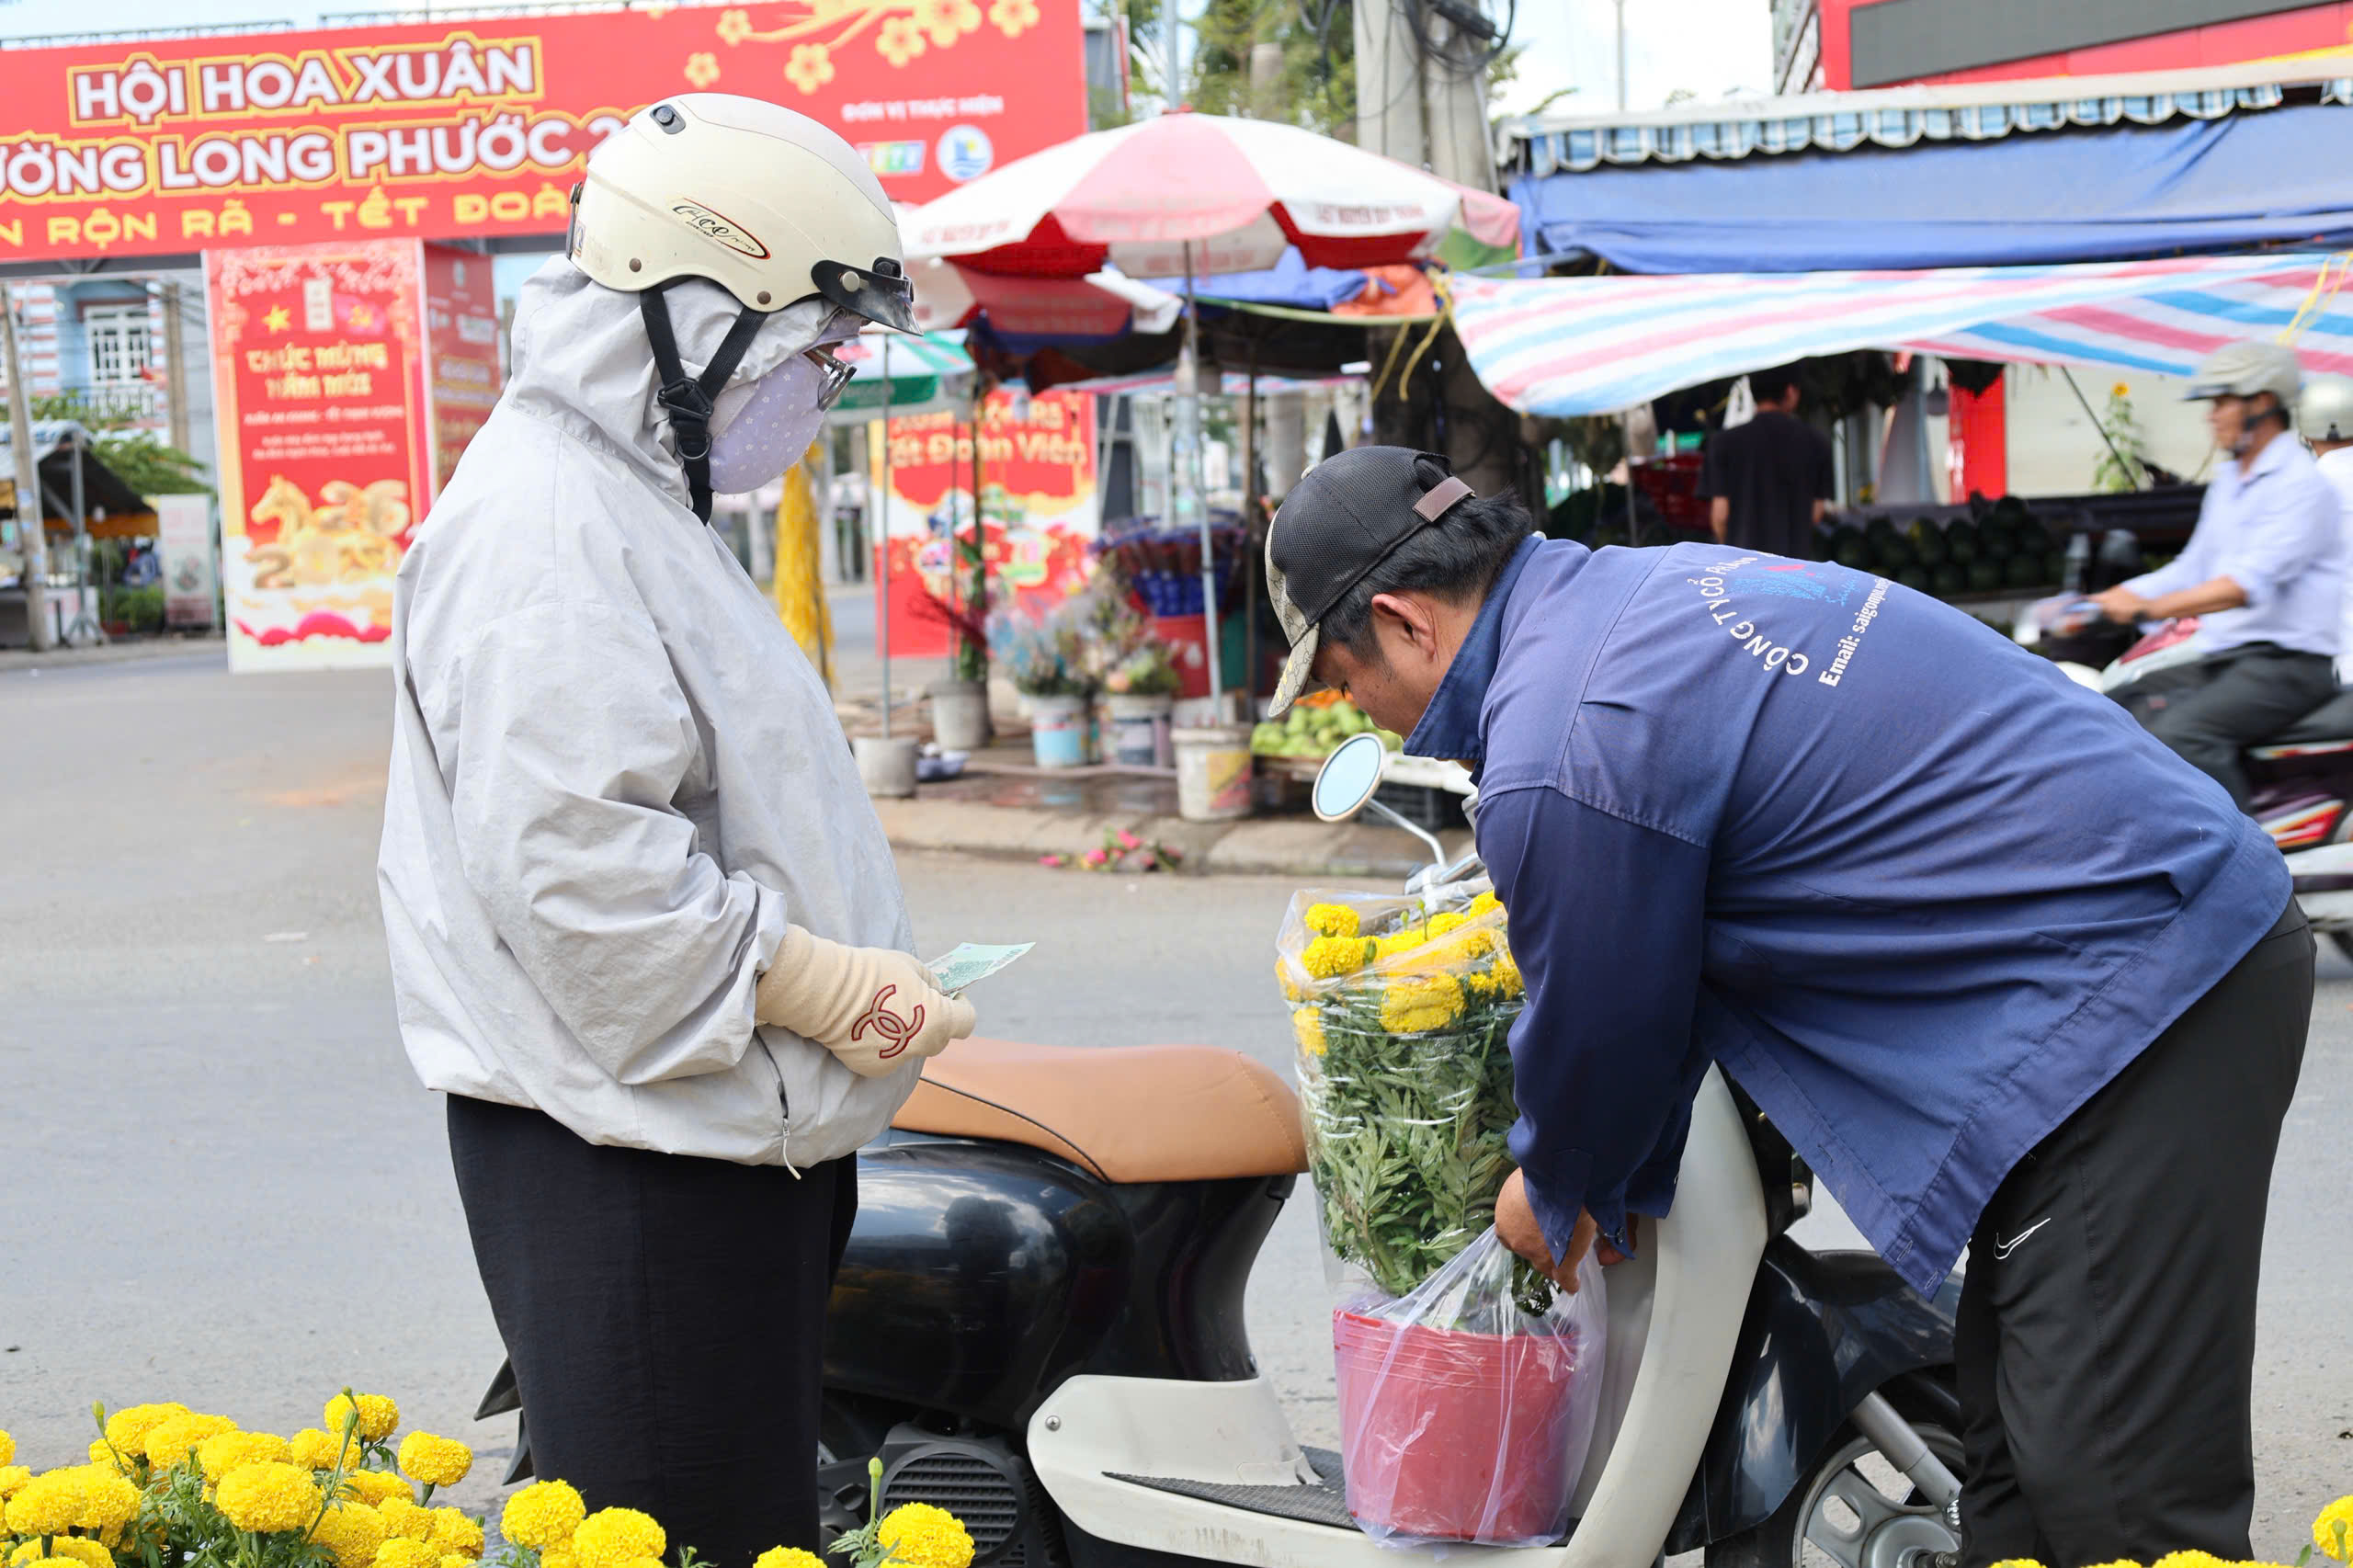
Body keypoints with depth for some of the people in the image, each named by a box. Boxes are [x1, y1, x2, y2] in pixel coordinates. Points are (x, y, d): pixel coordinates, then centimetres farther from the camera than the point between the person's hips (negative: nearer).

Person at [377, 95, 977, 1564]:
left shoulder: (634, 500, 18)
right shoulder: (546, 532, -17)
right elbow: (574, 863, -26)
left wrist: (848, 972, 12)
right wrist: (822, 986, -19)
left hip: (726, 1131, 11)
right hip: (622, 1159, -11)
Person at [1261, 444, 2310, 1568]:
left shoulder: (1560, 759, -18)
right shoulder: (1645, 585, 14)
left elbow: (1600, 1022, -3)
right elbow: (1657, 955, 22)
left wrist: (1557, 1194, 18)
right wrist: (1608, 1176, 28)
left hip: (2128, 996, -10)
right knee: (2014, 1443, 17)